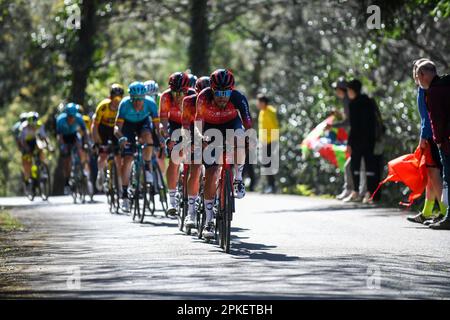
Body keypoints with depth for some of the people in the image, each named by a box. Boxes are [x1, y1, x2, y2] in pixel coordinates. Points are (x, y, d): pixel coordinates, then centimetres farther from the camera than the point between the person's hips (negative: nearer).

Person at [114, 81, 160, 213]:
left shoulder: (150, 103, -30)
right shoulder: (125, 104, -32)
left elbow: (157, 124, -28)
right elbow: (117, 127, -33)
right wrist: (121, 138, -53)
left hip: (143, 123, 1)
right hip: (128, 124, -1)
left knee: (147, 135, -36)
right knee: (127, 159, -12)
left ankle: (147, 168, -16)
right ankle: (125, 196, -4)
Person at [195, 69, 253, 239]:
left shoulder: (238, 98, -30)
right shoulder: (204, 97, -29)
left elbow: (247, 123, -30)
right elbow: (198, 120, -21)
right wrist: (200, 137, -38)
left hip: (231, 123, 0)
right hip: (211, 127, 0)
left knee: (239, 138, -38)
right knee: (210, 175, -7)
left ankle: (238, 178, -14)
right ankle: (209, 221, 2)